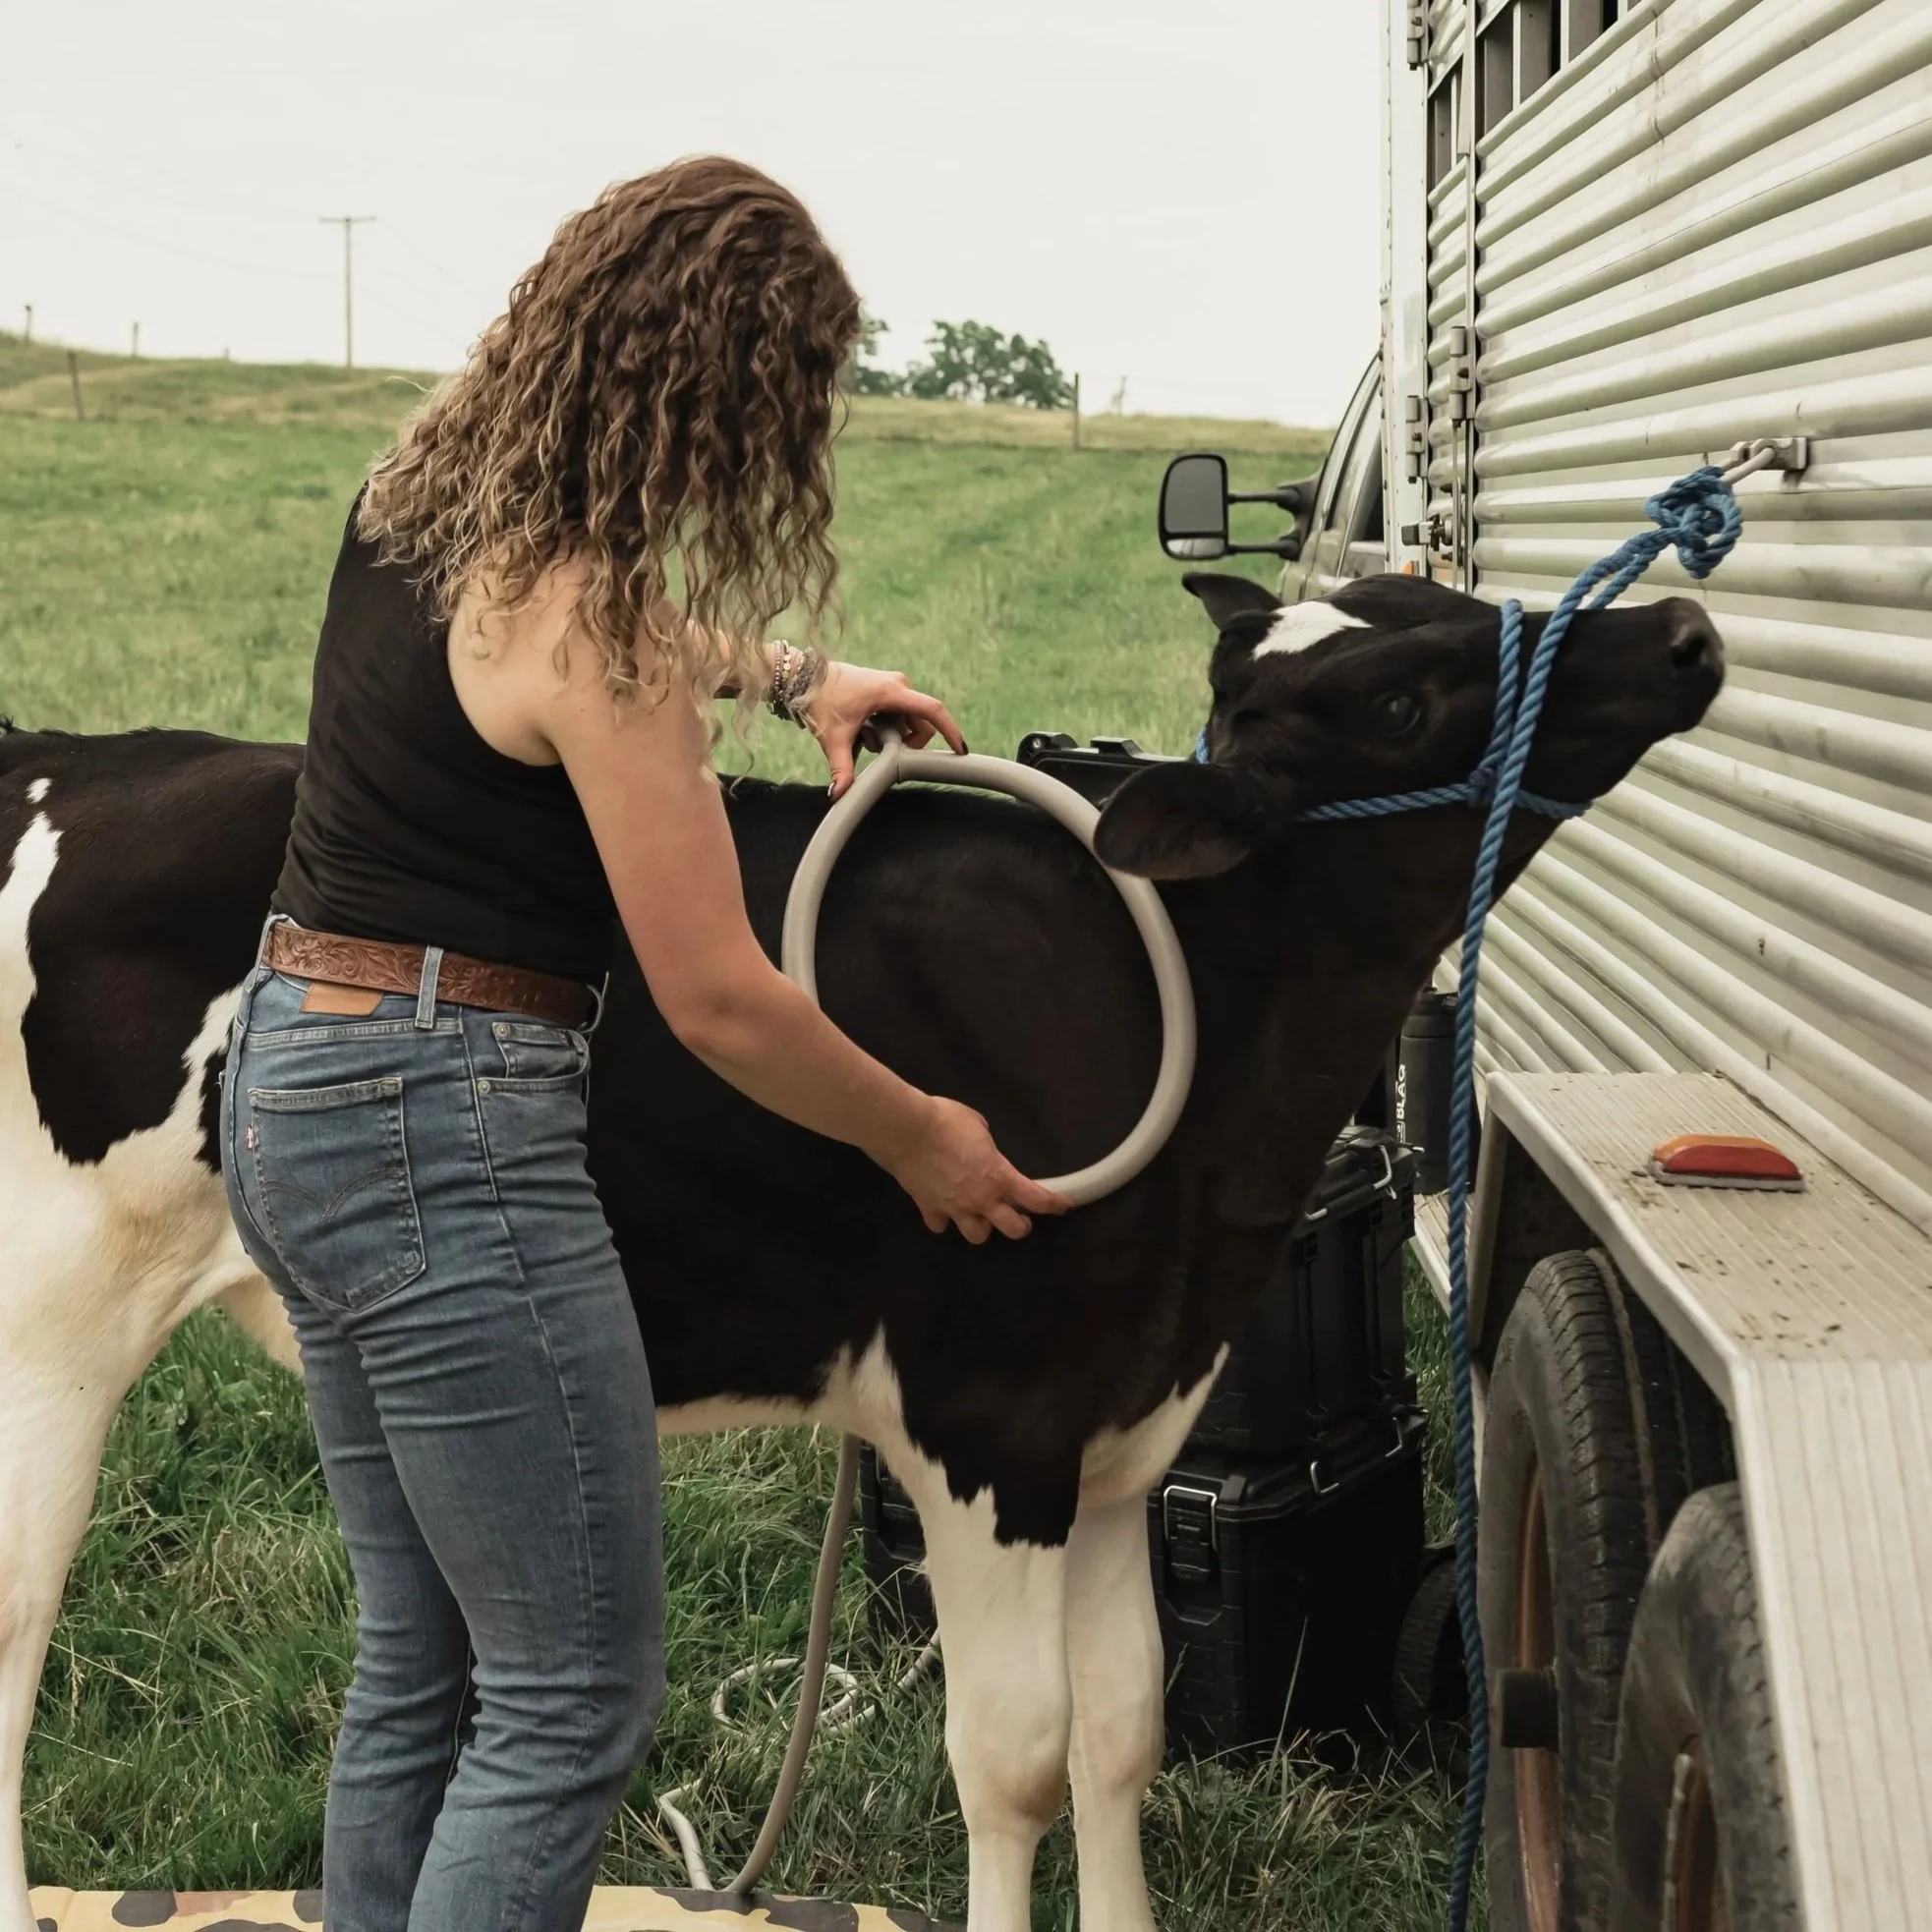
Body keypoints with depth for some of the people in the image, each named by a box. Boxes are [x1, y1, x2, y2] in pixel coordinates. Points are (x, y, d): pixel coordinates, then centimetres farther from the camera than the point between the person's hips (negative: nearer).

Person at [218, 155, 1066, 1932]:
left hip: (290, 1097, 10)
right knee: (573, 1704, 1)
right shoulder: (584, 617, -18)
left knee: (421, 1666, 18)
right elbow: (719, 1001, -15)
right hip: (449, 1133, -9)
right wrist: (921, 1142, 0)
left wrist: (787, 675, 24)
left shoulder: (425, 493, 7)